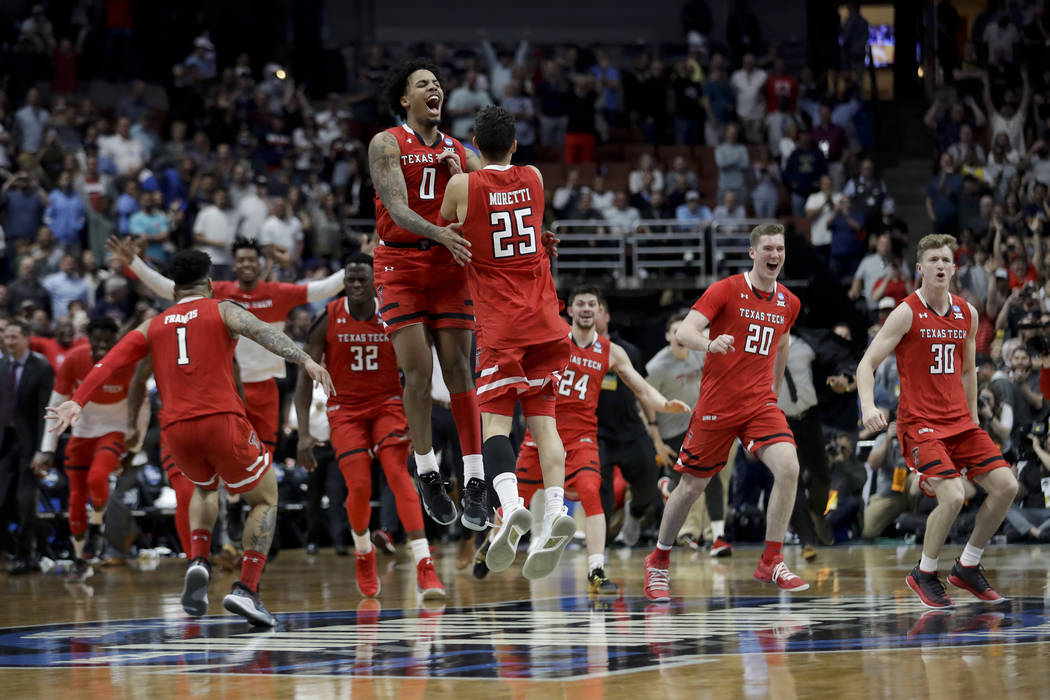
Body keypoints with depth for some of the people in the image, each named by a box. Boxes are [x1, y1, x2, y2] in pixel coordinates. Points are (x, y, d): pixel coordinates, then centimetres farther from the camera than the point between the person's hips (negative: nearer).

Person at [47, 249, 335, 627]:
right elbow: (262, 332, -9)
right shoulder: (223, 310, 11)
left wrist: (78, 401, 2)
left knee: (205, 489, 34)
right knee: (265, 499, 16)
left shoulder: (153, 326, 21)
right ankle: (246, 588, -1)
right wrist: (305, 360, -21)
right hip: (222, 420, -4)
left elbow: (110, 361, 9)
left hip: (176, 429, 4)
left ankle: (198, 563, 9)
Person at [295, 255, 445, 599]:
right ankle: (364, 553, 20)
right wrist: (304, 433, -13)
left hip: (387, 404, 0)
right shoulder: (329, 320, -10)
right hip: (345, 409, 0)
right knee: (359, 487, -13)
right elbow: (305, 378, -6)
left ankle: (424, 566, -29)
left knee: (398, 474, -21)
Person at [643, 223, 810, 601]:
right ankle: (658, 561, 26)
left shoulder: (788, 303, 7)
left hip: (760, 403, 4)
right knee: (692, 485, 5)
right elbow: (684, 331, -18)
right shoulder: (725, 290, -9)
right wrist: (709, 343, -39)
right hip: (717, 403, -3)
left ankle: (771, 563, -11)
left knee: (788, 468, -20)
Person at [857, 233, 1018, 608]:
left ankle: (967, 567, 13)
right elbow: (866, 364, -10)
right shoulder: (907, 313, -8)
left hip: (959, 421, 7)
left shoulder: (967, 314, 9)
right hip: (919, 422, -6)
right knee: (952, 496, -23)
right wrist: (868, 406, -27)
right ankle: (924, 574, 0)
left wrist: (973, 418, 22)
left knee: (1006, 485, -5)